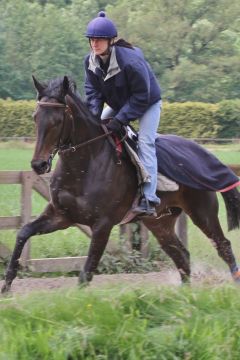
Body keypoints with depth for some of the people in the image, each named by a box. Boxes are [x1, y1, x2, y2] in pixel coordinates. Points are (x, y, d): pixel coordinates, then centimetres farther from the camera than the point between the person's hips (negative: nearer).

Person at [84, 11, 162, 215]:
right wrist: (94, 117, -24)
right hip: (119, 104, 8)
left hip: (148, 104, -7)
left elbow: (141, 97, -30)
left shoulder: (131, 60, -35)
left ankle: (148, 199, -26)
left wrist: (120, 119, -35)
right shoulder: (91, 61, -14)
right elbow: (93, 91, -7)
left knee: (145, 144, -20)